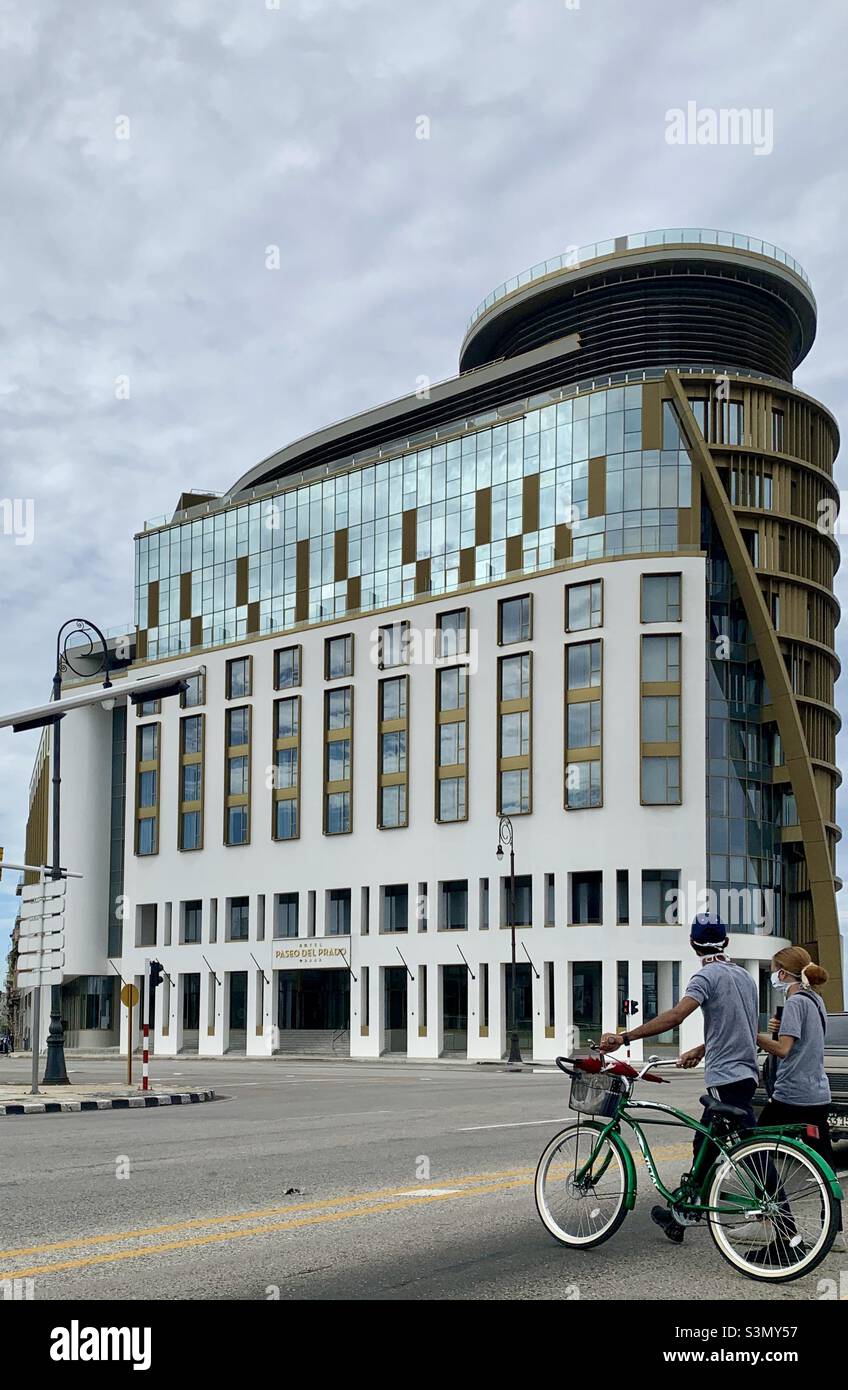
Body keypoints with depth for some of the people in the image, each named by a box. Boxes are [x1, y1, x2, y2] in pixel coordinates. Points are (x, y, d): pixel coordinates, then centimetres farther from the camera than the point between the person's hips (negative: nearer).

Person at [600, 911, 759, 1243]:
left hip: (726, 1079, -9)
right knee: (704, 1147, 17)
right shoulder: (743, 975, 14)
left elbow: (675, 1015, -27)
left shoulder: (708, 975, -13)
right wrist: (700, 1050, 29)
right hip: (745, 1075, 9)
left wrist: (624, 1038, -27)